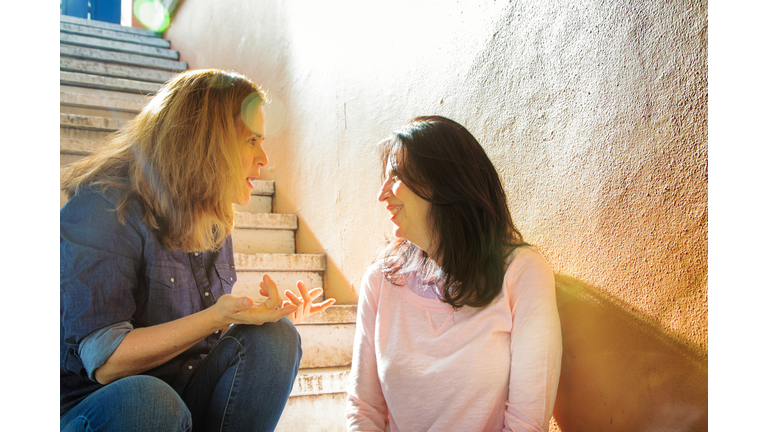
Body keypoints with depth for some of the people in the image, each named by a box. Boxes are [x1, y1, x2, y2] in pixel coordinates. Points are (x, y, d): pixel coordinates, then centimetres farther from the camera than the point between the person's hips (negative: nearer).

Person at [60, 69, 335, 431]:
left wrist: (270, 316, -3)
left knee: (275, 338, -18)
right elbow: (106, 360, -23)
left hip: (186, 395, 7)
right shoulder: (102, 211, -16)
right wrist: (216, 317, -30)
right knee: (148, 400, -39)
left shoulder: (212, 220, 8)